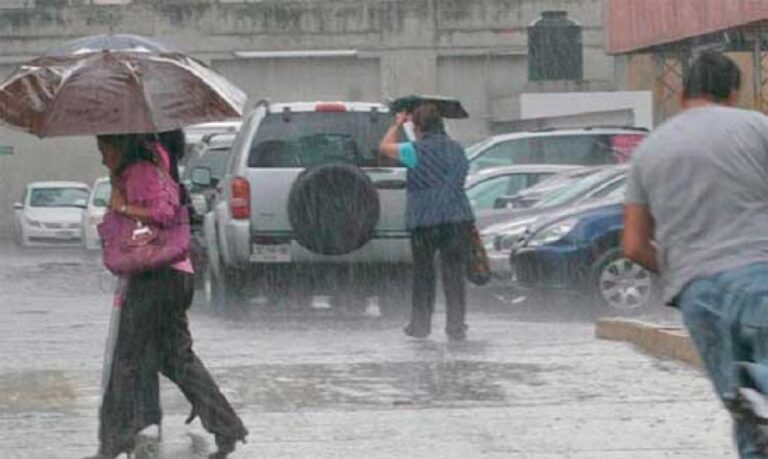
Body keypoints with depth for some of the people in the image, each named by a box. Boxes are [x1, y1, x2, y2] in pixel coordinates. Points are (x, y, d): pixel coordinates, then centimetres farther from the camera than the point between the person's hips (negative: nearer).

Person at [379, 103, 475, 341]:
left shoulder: (418, 151, -8)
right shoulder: (457, 150, 11)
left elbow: (385, 147, 5)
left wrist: (397, 125, 20)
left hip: (424, 221, -4)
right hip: (458, 219, 4)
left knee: (423, 274, 8)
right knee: (455, 274, 4)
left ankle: (420, 325, 15)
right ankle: (456, 327, 2)